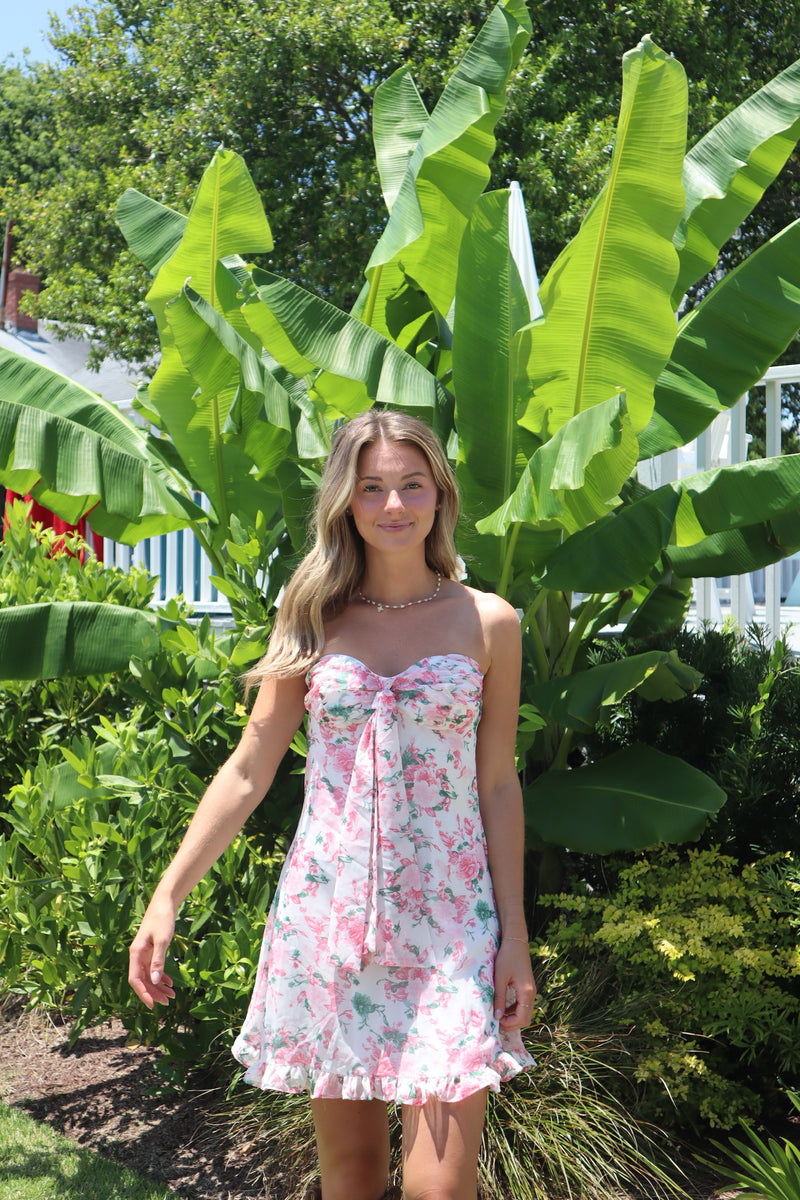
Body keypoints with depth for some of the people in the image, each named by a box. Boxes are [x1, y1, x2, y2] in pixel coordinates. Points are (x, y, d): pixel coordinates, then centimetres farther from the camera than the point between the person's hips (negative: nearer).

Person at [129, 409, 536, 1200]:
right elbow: (247, 770, 4)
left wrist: (515, 936, 2)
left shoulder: (486, 623, 2)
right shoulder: (314, 620, 5)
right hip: (327, 909, 1)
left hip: (448, 920, -1)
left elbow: (497, 785, 4)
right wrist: (166, 897, -2)